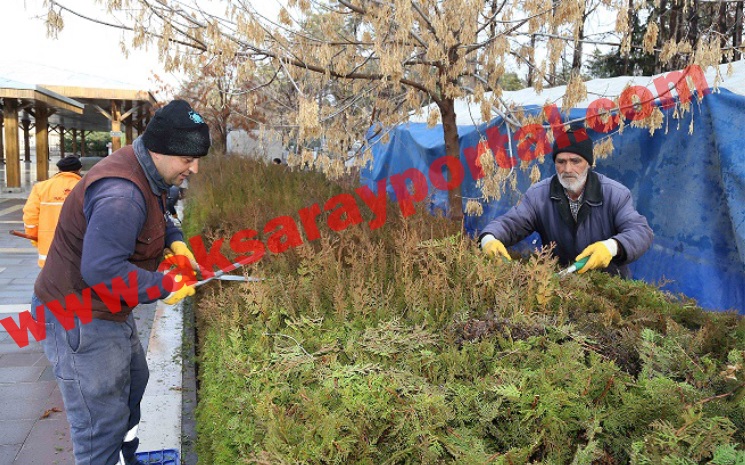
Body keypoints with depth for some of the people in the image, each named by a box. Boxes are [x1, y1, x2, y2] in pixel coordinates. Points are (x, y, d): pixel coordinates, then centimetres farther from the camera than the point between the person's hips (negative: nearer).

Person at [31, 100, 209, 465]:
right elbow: (101, 270, -35)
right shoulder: (122, 193, -31)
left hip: (111, 312, 11)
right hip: (78, 322, -11)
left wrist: (174, 240, 3)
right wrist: (164, 287, -24)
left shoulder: (148, 175, 2)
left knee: (133, 381, 28)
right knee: (102, 427, -2)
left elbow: (155, 216, 23)